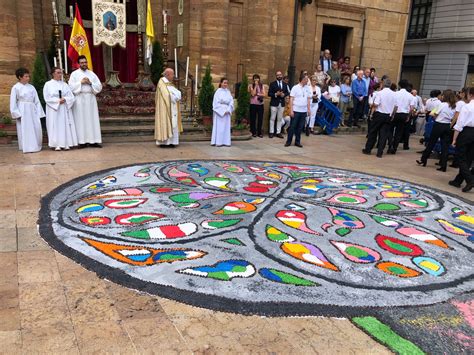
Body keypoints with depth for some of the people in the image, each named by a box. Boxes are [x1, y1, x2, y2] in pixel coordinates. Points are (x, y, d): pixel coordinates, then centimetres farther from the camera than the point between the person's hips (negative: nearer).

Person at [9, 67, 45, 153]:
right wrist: (17, 113, -10)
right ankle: (27, 147, 4)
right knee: (25, 129, -2)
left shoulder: (31, 87, 10)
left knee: (36, 128, -2)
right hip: (23, 111, -3)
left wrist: (38, 112, 3)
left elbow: (37, 101, 10)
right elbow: (13, 102, -2)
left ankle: (36, 146, 11)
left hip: (32, 110, 4)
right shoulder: (16, 88, -1)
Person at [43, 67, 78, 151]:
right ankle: (57, 144, -5)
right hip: (54, 109, -3)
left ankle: (66, 144, 0)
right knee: (56, 126, -5)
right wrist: (57, 101, -14)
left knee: (66, 125, -1)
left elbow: (71, 97, 6)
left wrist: (65, 99, -14)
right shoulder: (48, 84, 5)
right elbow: (47, 98, -3)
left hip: (65, 109, 3)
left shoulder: (64, 84, 13)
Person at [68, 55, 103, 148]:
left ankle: (93, 140, 3)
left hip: (91, 99, 3)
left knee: (92, 120, 1)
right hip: (79, 99, -3)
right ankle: (82, 141, -3)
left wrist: (90, 83, -7)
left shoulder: (92, 74, 13)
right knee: (80, 120, -4)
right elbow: (71, 87, -5)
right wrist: (80, 82, -12)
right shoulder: (74, 74, 5)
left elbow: (99, 86, 7)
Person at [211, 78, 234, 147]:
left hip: (227, 112, 5)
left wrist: (228, 110, -8)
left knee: (226, 126, 4)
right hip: (219, 112, -5)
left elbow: (231, 101, 6)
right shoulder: (218, 92, -4)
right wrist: (222, 110, -13)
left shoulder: (228, 92, 9)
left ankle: (226, 141, 7)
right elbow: (216, 103, -8)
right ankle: (218, 142, -1)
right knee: (219, 126, -3)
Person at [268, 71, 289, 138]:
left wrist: (284, 94, -10)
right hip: (274, 103, -3)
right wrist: (276, 94, -19)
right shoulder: (272, 84, 1)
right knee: (272, 118, 0)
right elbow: (269, 93, -4)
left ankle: (278, 132, 12)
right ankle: (271, 132, 6)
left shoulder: (285, 84, 11)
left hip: (282, 103, 3)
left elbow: (288, 92, 10)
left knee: (280, 119, 6)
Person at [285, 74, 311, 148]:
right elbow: (291, 99, -6)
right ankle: (288, 141, 9)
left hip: (304, 111, 4)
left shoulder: (307, 88, 9)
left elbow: (308, 99, 13)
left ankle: (297, 141, 15)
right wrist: (291, 110, -12)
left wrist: (309, 109, 7)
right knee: (292, 126, 1)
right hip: (296, 110, -4)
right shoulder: (295, 88, -5)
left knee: (300, 127, 7)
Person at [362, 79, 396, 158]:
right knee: (384, 134, 5)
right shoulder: (394, 94, 0)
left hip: (379, 114, -3)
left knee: (373, 132, 9)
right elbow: (395, 106, 4)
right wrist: (392, 115, 15)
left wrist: (372, 105, 4)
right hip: (388, 116, 3)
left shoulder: (380, 93, -12)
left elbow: (375, 104, -17)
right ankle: (380, 152, 4)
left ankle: (368, 149, 14)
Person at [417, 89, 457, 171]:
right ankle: (443, 165, 5)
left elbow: (434, 114, -6)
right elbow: (452, 118, 5)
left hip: (439, 125, -5)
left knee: (431, 143, 9)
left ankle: (423, 160, 21)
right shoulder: (453, 106, 4)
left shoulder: (442, 105, -12)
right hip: (447, 126, 5)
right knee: (445, 146, 5)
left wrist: (433, 113, 13)